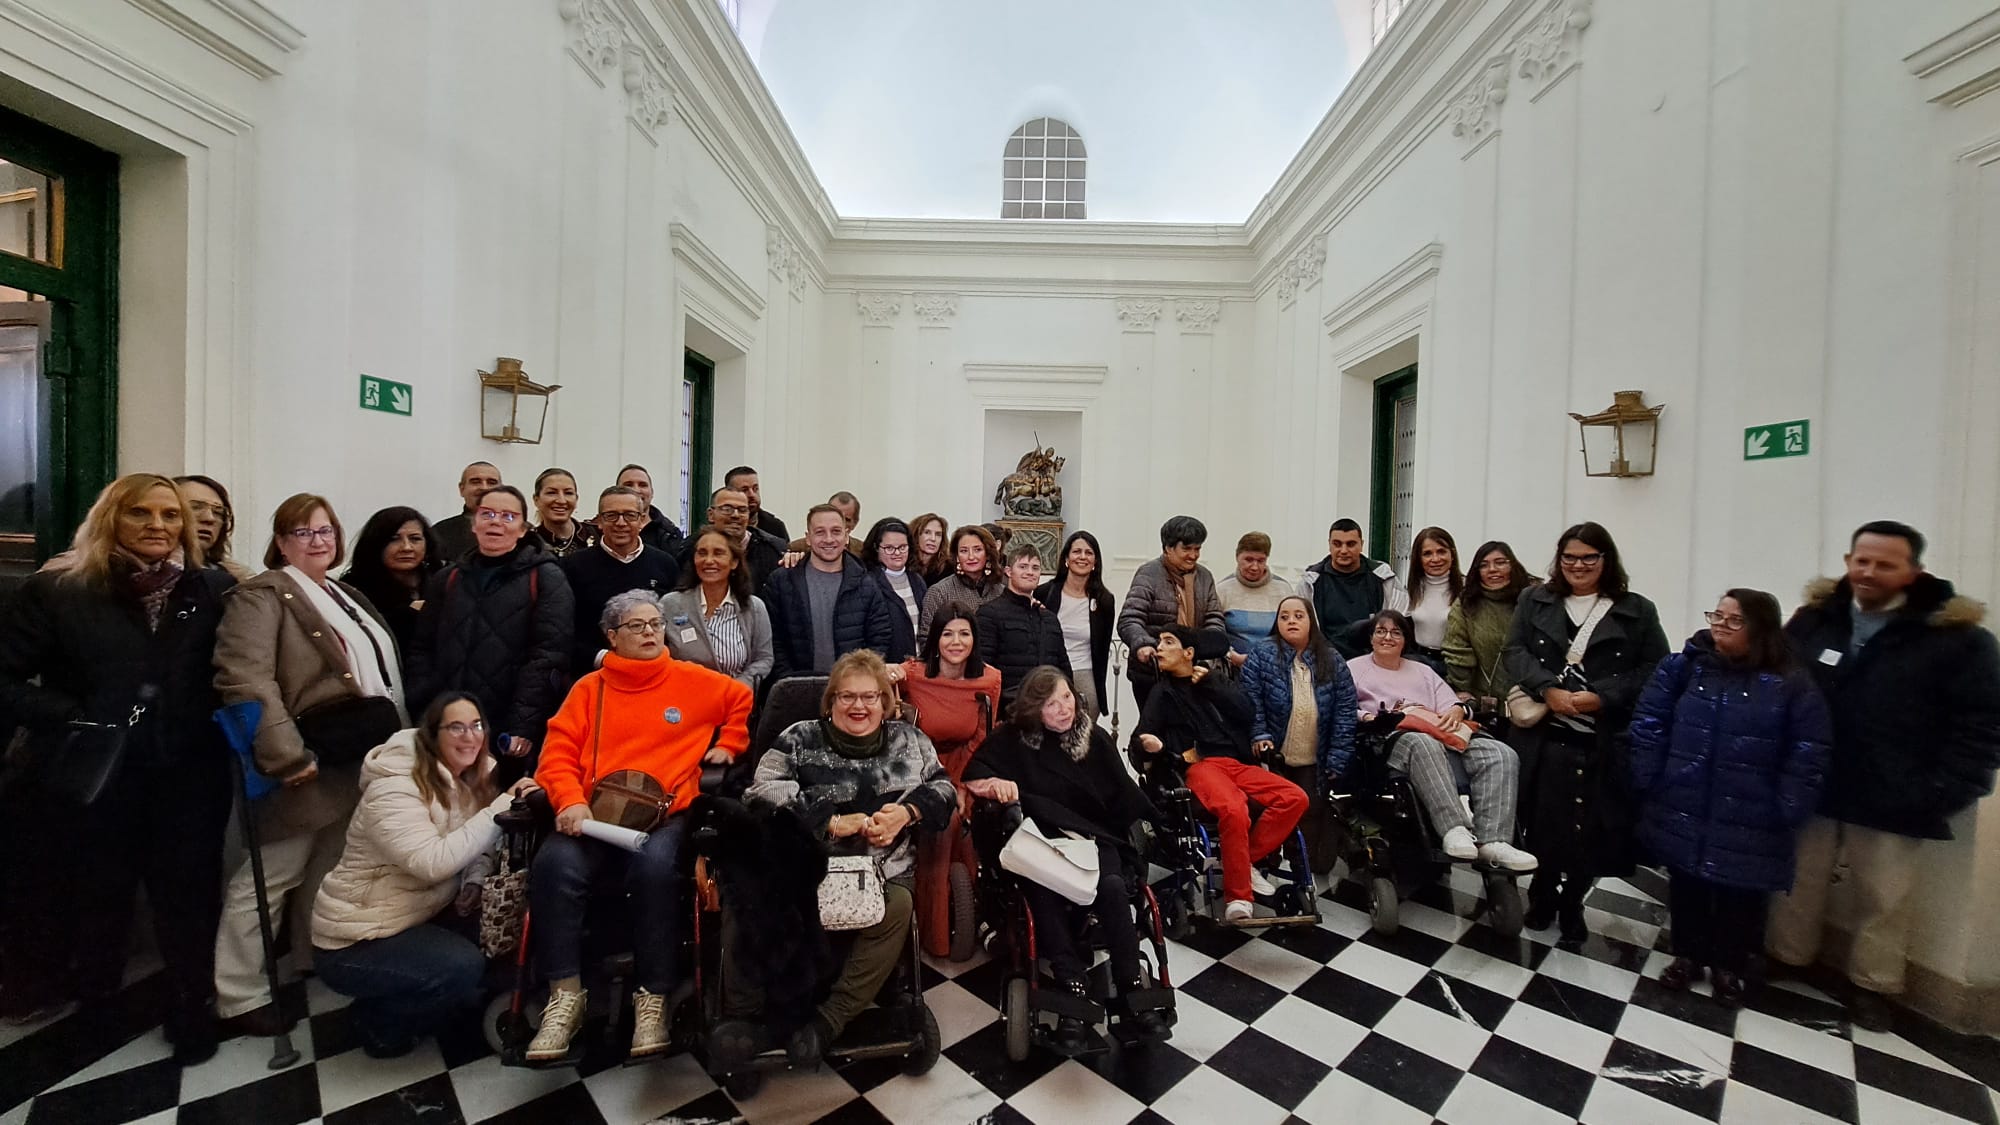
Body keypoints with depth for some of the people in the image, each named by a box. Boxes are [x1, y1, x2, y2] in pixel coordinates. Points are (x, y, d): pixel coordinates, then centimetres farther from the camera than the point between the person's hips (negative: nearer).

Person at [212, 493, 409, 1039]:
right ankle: (239, 996, 15)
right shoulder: (262, 594, -6)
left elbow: (385, 672, 23)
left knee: (329, 877, 18)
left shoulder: (350, 597, 19)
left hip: (364, 762, 8)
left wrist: (400, 740, 15)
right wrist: (289, 755, -26)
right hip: (311, 766, -7)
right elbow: (245, 678, -20)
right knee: (270, 878, 1)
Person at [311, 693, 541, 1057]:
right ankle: (377, 1022, 3)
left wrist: (475, 881, -16)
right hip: (355, 942, -8)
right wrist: (500, 808, -37)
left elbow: (482, 841, 4)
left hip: (420, 917, 8)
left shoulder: (471, 777, -2)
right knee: (463, 968, -25)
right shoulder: (393, 790, -25)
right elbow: (433, 863, -37)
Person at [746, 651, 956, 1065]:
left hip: (884, 872, 2)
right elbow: (763, 797, -5)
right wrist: (832, 823, -13)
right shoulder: (799, 739, 7)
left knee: (898, 906, -31)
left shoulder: (909, 741, 14)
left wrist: (908, 812, -9)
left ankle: (830, 1017, -16)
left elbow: (944, 789, 12)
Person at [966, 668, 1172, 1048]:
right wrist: (997, 784, -23)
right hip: (1039, 842, -1)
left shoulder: (1096, 738, 5)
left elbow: (1123, 797, 7)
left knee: (1111, 885, -29)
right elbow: (973, 780, -3)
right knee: (1043, 890, -32)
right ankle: (1074, 989, -25)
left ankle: (1132, 991, -19)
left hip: (1093, 837, 1)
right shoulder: (1013, 738, 2)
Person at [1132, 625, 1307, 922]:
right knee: (1234, 810, -34)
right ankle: (1237, 896, -19)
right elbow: (1139, 739, 1)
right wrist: (1149, 745, -23)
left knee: (1296, 798, -19)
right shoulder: (1162, 691, 12)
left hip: (1239, 763, 4)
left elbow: (1247, 715, 4)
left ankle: (1244, 860, -8)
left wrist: (1210, 685, -1)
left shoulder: (1217, 681, 20)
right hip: (1200, 765, -4)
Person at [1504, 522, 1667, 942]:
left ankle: (1571, 902, 26)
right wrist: (1548, 690, -14)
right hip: (1543, 735, 1)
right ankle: (1543, 897, 26)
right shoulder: (1535, 600, 10)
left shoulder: (1638, 611, 6)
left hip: (1604, 742, 0)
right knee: (1541, 820, 6)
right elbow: (1516, 651, 1)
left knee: (1589, 826, 3)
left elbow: (1654, 669, -1)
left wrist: (1602, 696, -14)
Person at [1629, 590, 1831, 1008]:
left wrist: (1787, 810, -10)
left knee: (1741, 894, 14)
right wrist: (1648, 781, -5)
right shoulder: (1684, 666, -2)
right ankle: (1688, 954, 34)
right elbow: (1648, 722, -1)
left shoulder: (1792, 684, -5)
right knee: (1685, 884, 15)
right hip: (1682, 810, 1)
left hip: (1748, 823, -1)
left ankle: (1731, 967, 35)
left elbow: (1808, 754, -4)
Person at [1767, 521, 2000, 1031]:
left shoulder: (1957, 637, -6)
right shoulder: (1813, 619, -1)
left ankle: (1871, 985, 32)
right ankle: (1786, 961, 32)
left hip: (1894, 805, -1)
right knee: (1798, 885, 16)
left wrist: (1943, 793, -13)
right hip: (1809, 791, 2)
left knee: (1885, 901, 14)